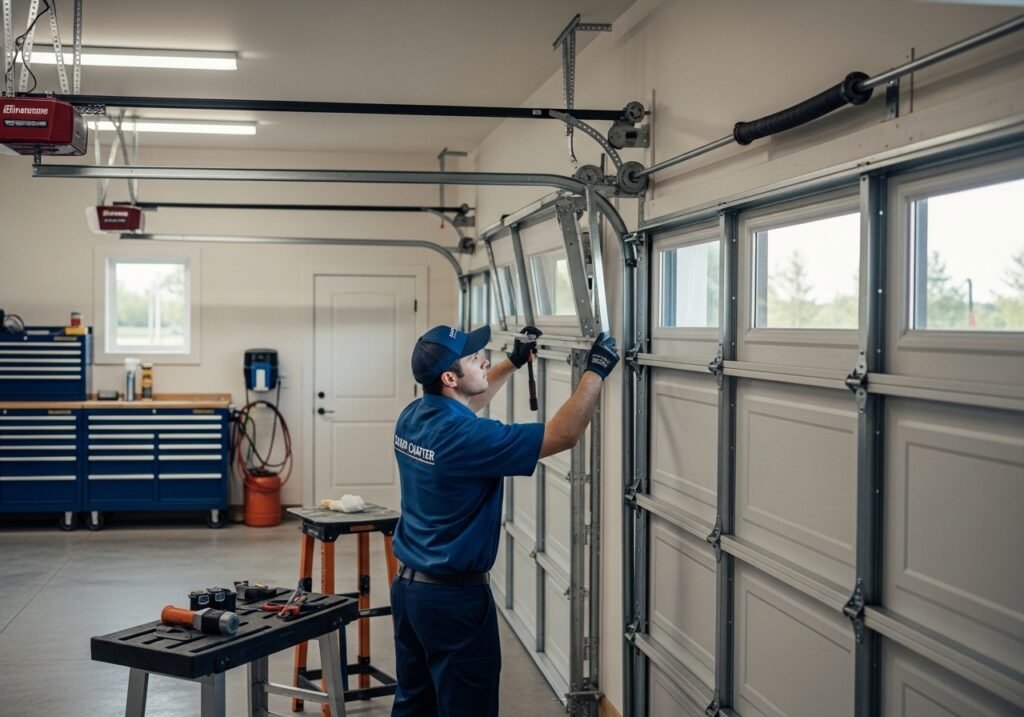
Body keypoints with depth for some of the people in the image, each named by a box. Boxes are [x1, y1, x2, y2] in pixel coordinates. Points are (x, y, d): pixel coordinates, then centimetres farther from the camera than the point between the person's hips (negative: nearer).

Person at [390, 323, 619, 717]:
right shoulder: (466, 438, -26)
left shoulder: (412, 417, 0)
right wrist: (595, 371, -11)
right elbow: (563, 435, -22)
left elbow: (460, 405, 24)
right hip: (453, 595, -8)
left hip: (408, 584, 9)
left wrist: (514, 362, 22)